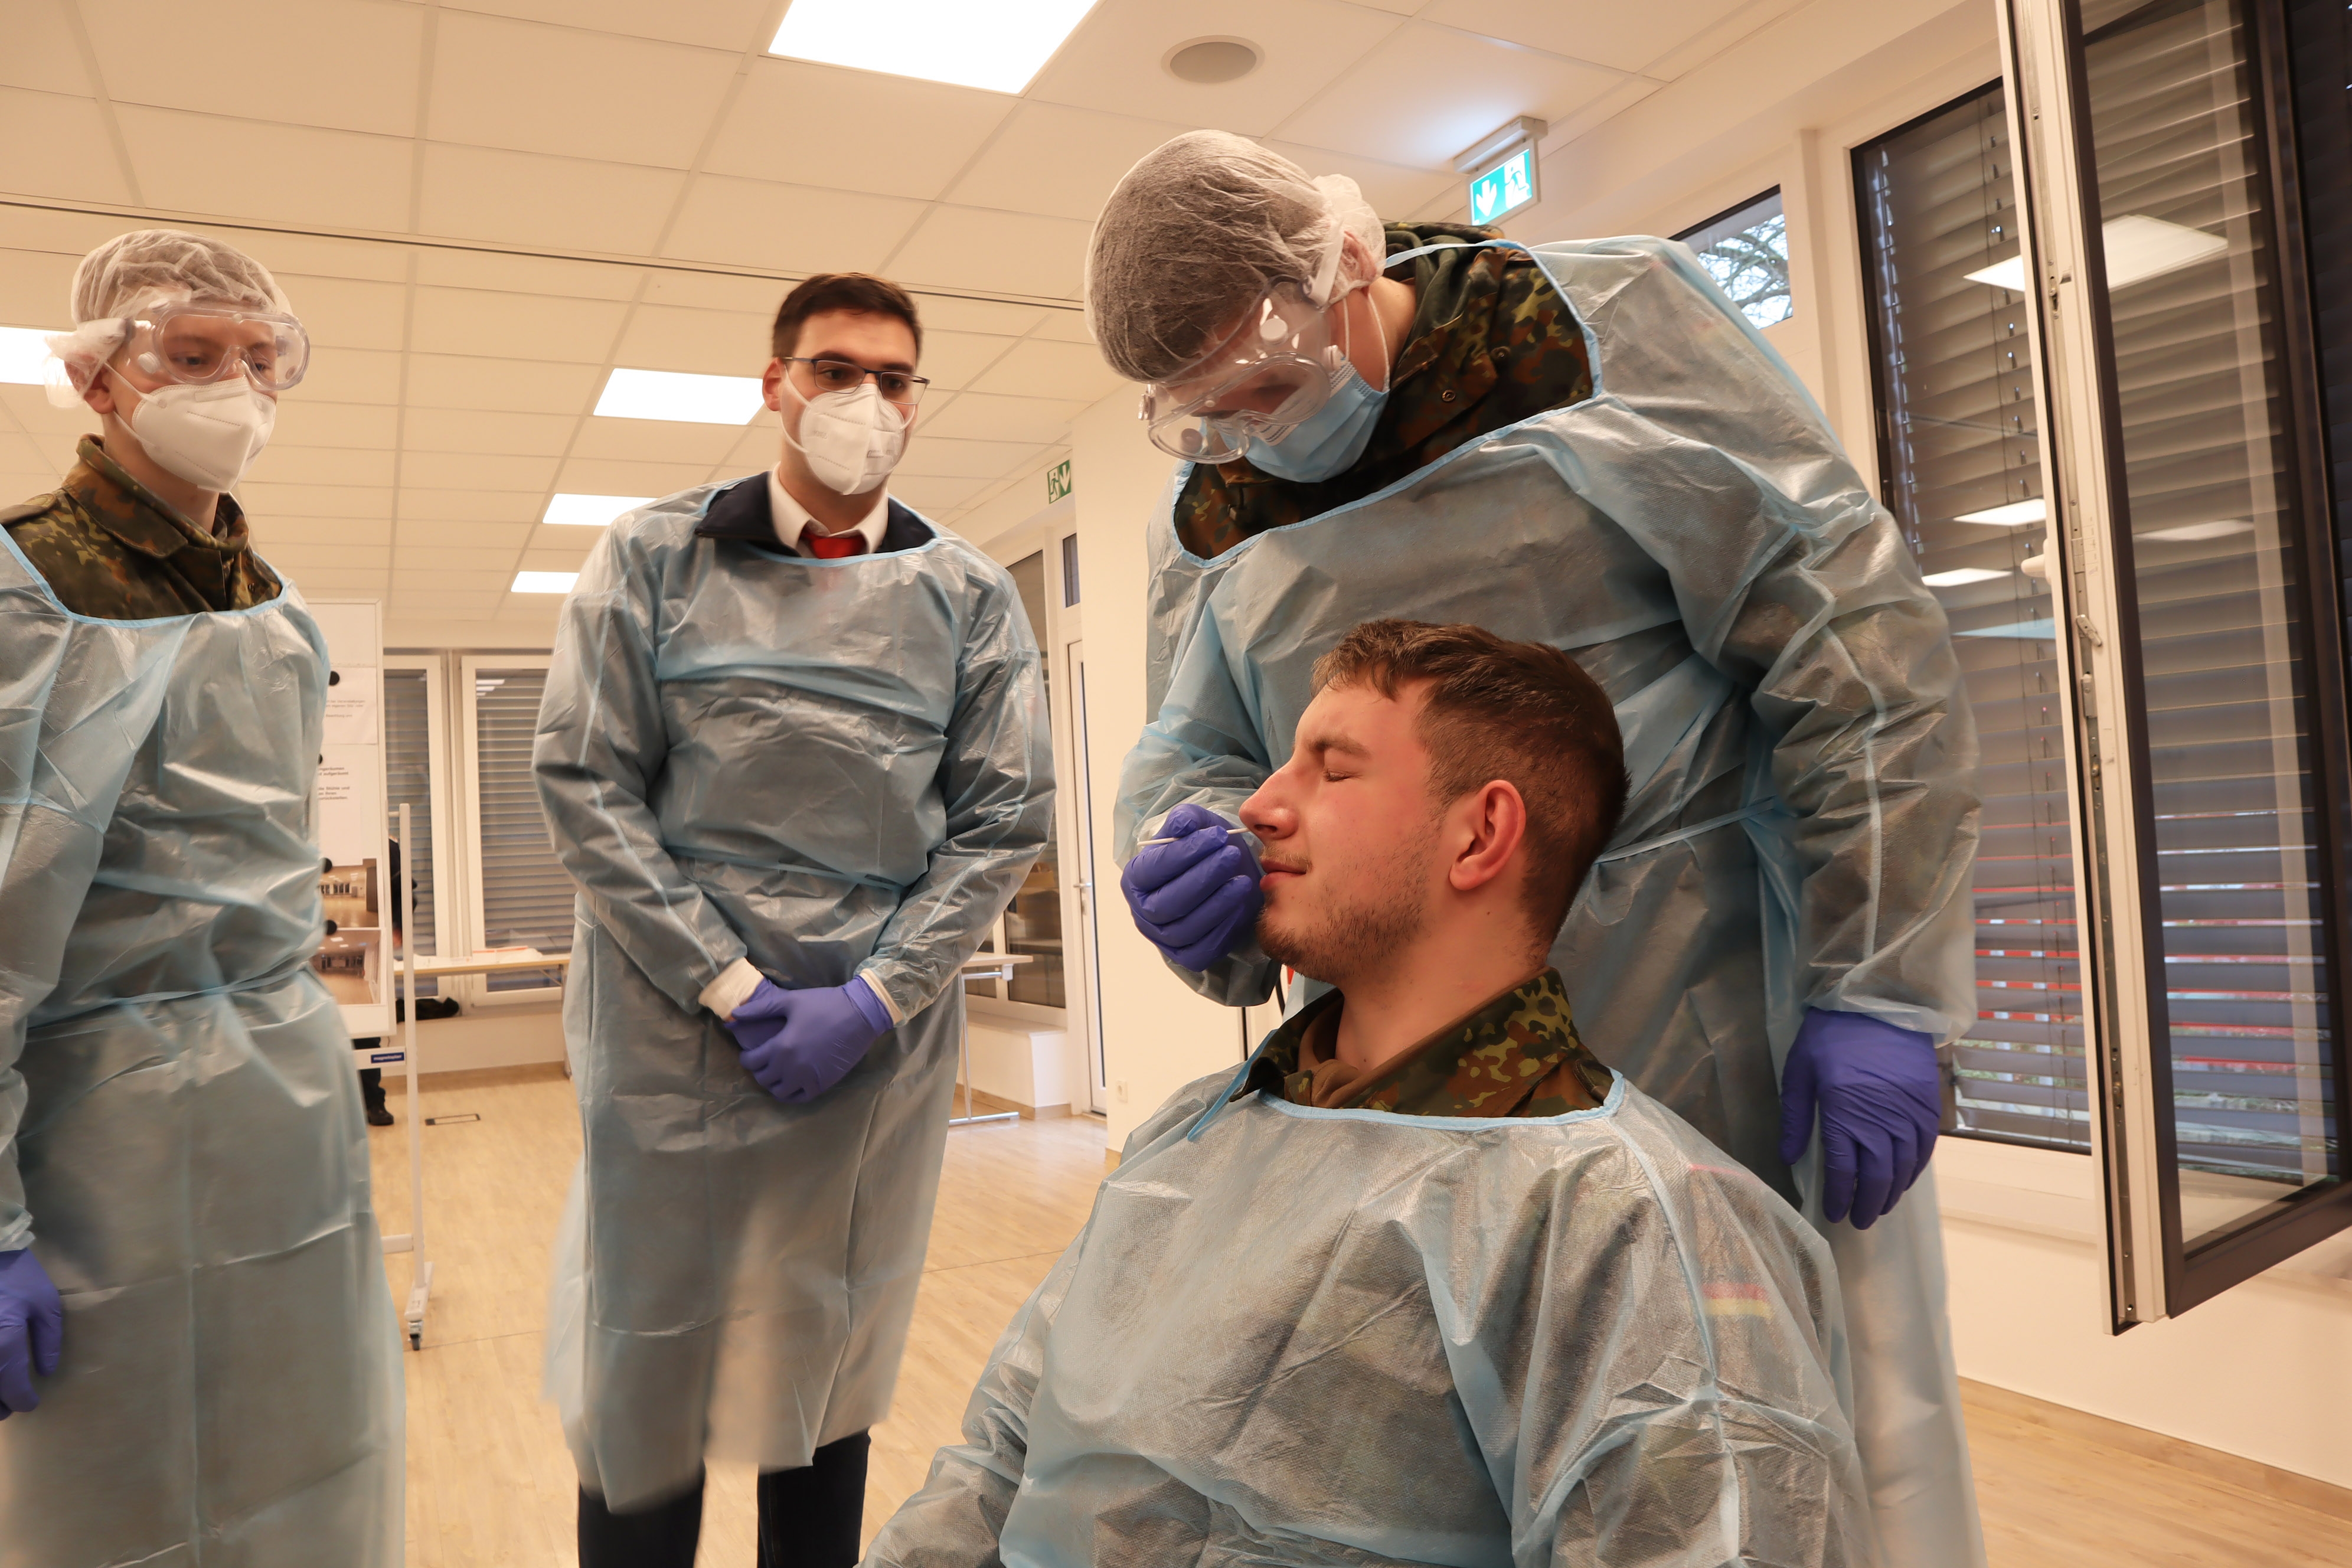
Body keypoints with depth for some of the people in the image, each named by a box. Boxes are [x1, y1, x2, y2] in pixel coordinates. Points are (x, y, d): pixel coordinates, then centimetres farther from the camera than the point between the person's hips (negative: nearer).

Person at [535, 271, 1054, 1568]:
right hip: (674, 1028, -1)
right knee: (649, 1374, 7)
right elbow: (584, 785, -2)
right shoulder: (653, 558, 3)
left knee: (830, 1380, 14)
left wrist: (868, 1001, -8)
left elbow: (1004, 820, 3)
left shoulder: (972, 598, 6)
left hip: (883, 1045, 2)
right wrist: (731, 986, -9)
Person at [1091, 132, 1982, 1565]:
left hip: (1719, 1021, -4)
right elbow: (1188, 744, 12)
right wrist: (1186, 859, -14)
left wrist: (1879, 992, -14)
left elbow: (1852, 629, -10)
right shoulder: (1212, 508, 7)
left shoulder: (1605, 326, -8)